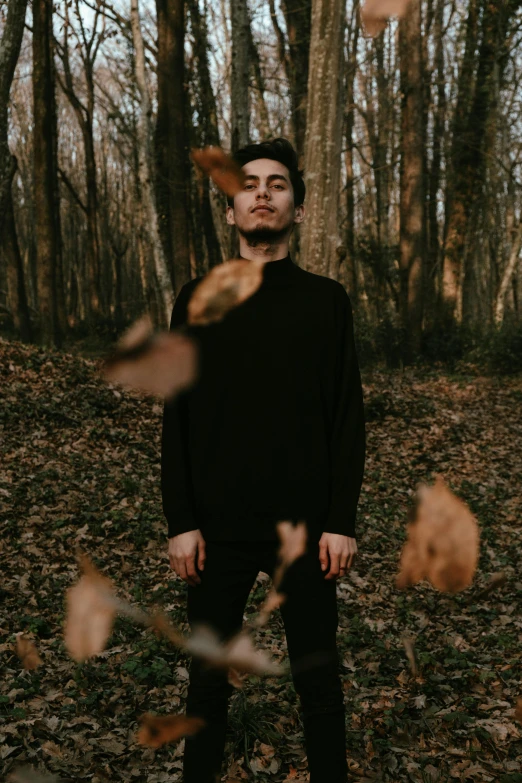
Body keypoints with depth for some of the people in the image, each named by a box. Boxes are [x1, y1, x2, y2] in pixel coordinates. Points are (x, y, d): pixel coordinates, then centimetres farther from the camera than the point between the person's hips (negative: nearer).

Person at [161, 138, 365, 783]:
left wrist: (342, 522, -6)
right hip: (219, 528, 1)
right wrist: (180, 523, -4)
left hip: (306, 527, 0)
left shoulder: (327, 300, 1)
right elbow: (177, 421, 1)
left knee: (317, 675, 10)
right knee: (209, 675, 12)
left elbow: (348, 419, 0)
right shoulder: (196, 301, 2)